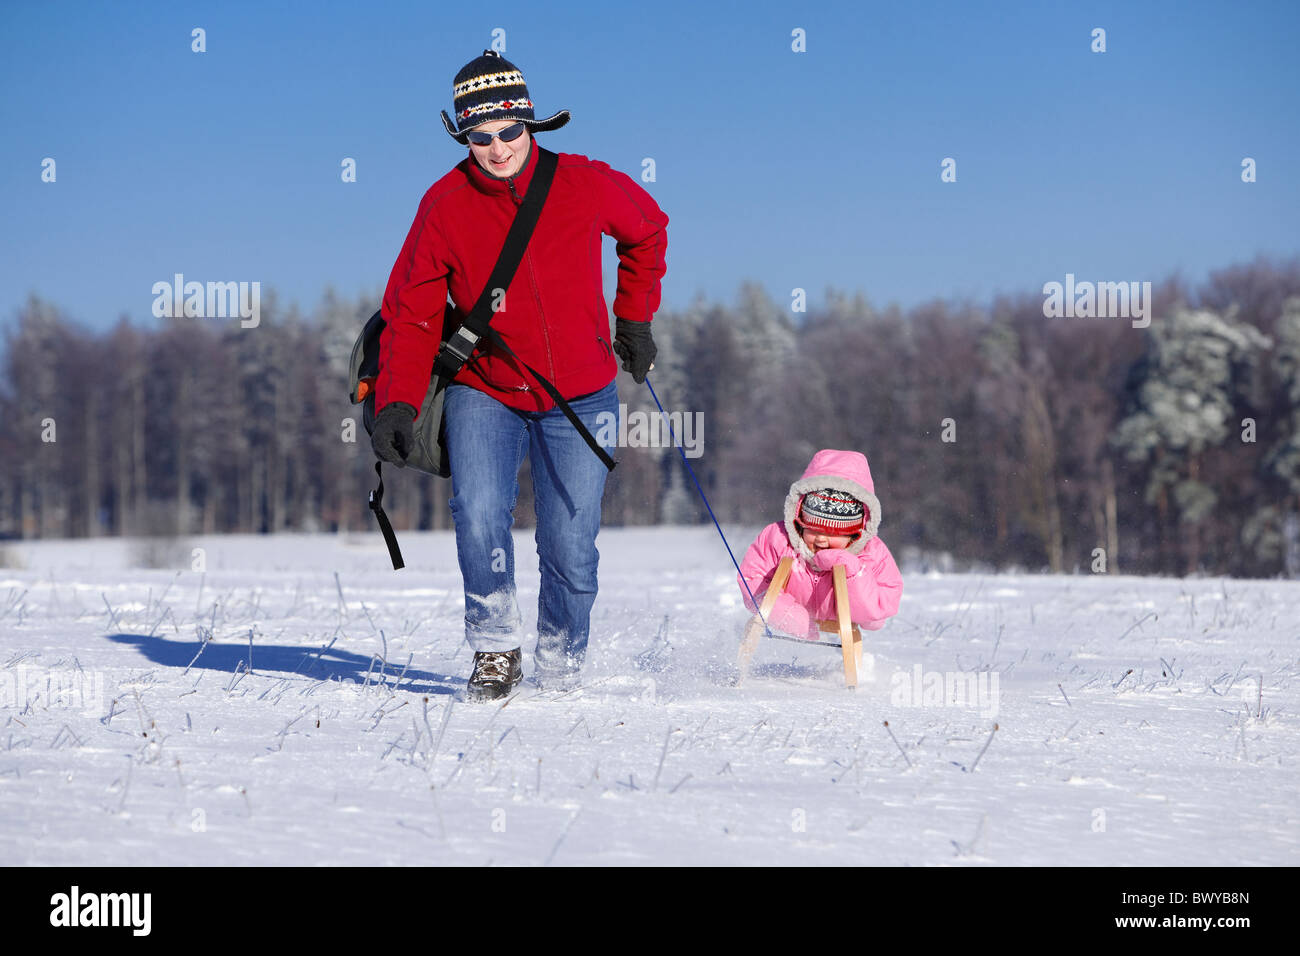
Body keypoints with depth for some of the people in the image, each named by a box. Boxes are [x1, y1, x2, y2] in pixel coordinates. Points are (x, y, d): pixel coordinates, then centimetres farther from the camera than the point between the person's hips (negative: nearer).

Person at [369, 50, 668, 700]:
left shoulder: (584, 185, -10)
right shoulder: (445, 206, -10)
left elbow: (647, 231, 13)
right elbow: (412, 314, -4)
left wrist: (634, 317, 13)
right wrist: (396, 402, -16)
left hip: (580, 396, 0)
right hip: (485, 391, 0)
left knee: (570, 548, -2)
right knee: (479, 516, -22)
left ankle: (560, 666, 23)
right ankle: (496, 651, -1)